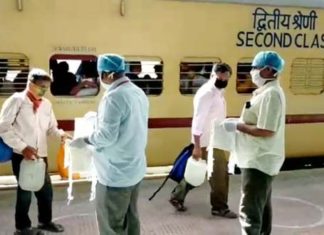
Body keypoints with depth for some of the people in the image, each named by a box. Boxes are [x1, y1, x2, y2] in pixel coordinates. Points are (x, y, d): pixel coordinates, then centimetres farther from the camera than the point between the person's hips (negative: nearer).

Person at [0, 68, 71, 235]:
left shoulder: (46, 104, 9)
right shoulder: (16, 100, -8)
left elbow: (51, 127, 14)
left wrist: (60, 134, -9)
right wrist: (23, 147, -19)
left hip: (41, 155, 6)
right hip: (22, 155, -5)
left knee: (46, 189, 15)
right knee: (25, 191, 7)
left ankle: (45, 221, 37)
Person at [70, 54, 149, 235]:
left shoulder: (113, 97, -21)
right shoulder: (139, 93, 6)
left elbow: (107, 136, -24)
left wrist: (85, 140, -8)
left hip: (116, 173, -9)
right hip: (135, 169, 9)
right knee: (131, 219, 19)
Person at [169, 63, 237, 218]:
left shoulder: (218, 92, 12)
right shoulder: (206, 93, -18)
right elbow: (198, 121, -22)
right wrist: (197, 147, -24)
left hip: (214, 141, 10)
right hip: (208, 142, -10)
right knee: (219, 173, 0)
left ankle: (177, 196, 28)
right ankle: (220, 207, 16)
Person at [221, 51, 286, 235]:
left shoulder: (270, 94, -20)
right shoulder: (267, 91, 13)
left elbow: (266, 130, -26)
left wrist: (237, 126, -18)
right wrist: (239, 123, 6)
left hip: (259, 161, -11)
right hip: (261, 159, 11)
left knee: (249, 211, -7)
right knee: (262, 205, 22)